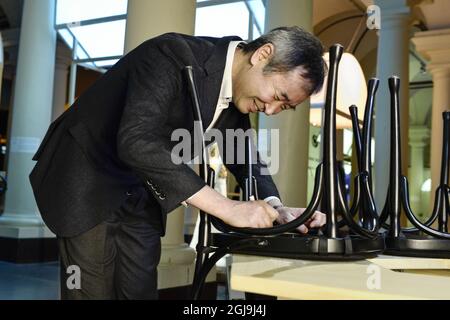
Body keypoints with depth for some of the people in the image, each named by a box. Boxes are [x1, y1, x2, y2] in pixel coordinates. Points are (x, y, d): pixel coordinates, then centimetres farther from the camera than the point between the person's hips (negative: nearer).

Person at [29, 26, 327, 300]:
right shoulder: (174, 56, -28)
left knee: (140, 290, 6)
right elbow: (136, 141, -40)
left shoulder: (239, 93, -4)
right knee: (93, 291, -5)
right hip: (88, 178, -7)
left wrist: (276, 208, -11)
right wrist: (227, 208, -41)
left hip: (139, 193, 7)